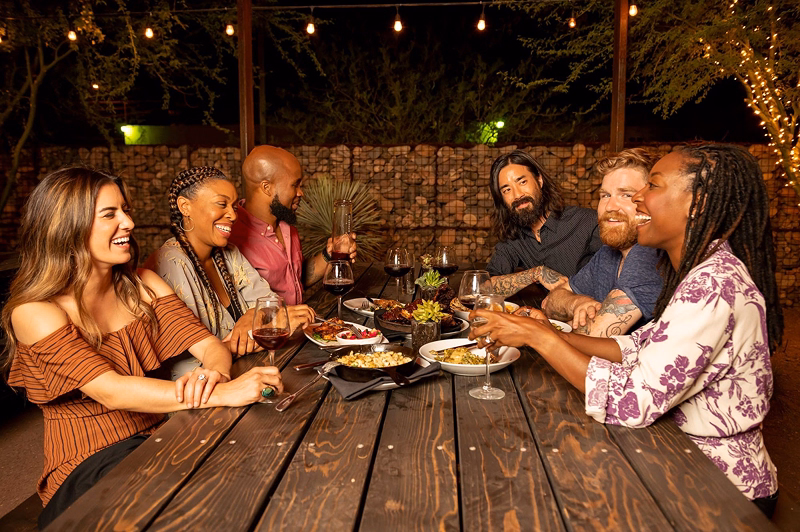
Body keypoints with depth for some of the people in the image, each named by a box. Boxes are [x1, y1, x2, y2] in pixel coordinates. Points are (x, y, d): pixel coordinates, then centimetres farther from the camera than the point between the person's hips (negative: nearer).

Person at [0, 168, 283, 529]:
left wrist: (214, 373, -29)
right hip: (92, 464, -5)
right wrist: (223, 394, -36)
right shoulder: (35, 312, -12)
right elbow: (111, 391, -25)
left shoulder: (142, 286, 6)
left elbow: (208, 343, -3)